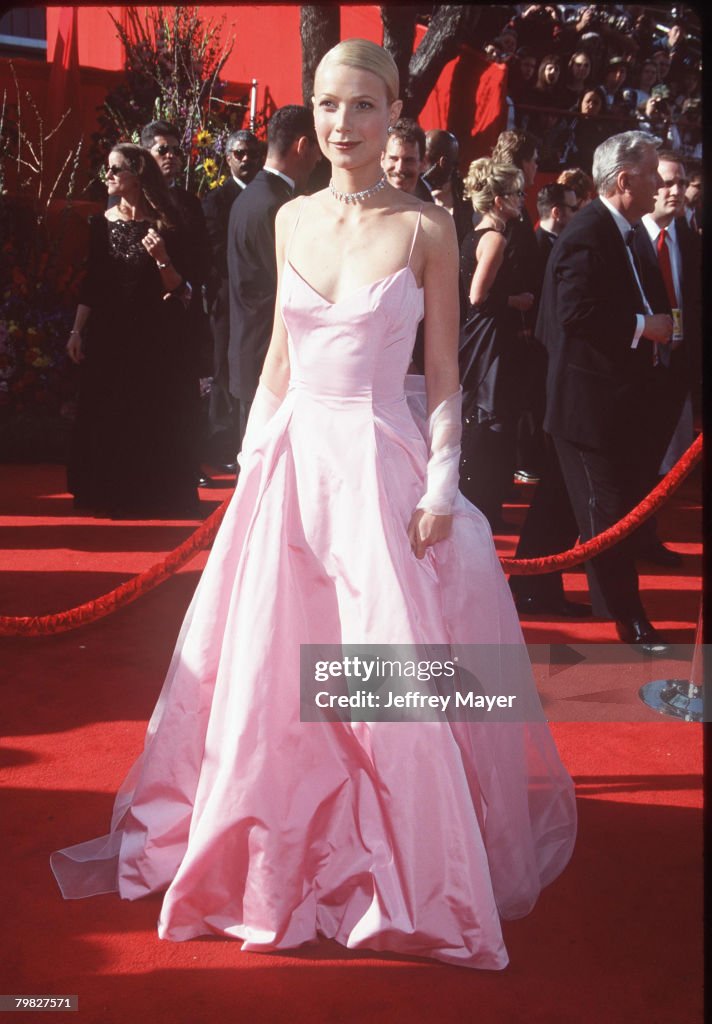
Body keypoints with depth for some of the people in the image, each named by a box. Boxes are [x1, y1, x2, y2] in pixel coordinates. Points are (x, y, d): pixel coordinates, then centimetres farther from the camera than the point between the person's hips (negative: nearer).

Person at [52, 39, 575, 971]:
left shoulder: (426, 227, -4)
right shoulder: (293, 220, 8)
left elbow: (443, 377, -3)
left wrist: (440, 489, -10)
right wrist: (254, 454, 10)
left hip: (379, 465, -4)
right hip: (291, 460, 5)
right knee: (265, 668, 11)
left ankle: (414, 871, 21)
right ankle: (272, 853, 33)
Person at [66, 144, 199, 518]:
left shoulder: (165, 225, -4)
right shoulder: (101, 223, 5)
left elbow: (178, 290, -6)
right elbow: (91, 284, 8)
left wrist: (162, 259, -22)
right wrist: (77, 331, 3)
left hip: (155, 337, -3)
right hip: (109, 335, 3)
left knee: (155, 420, 2)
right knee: (107, 418, 6)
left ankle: (154, 497, 15)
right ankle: (113, 497, 19)